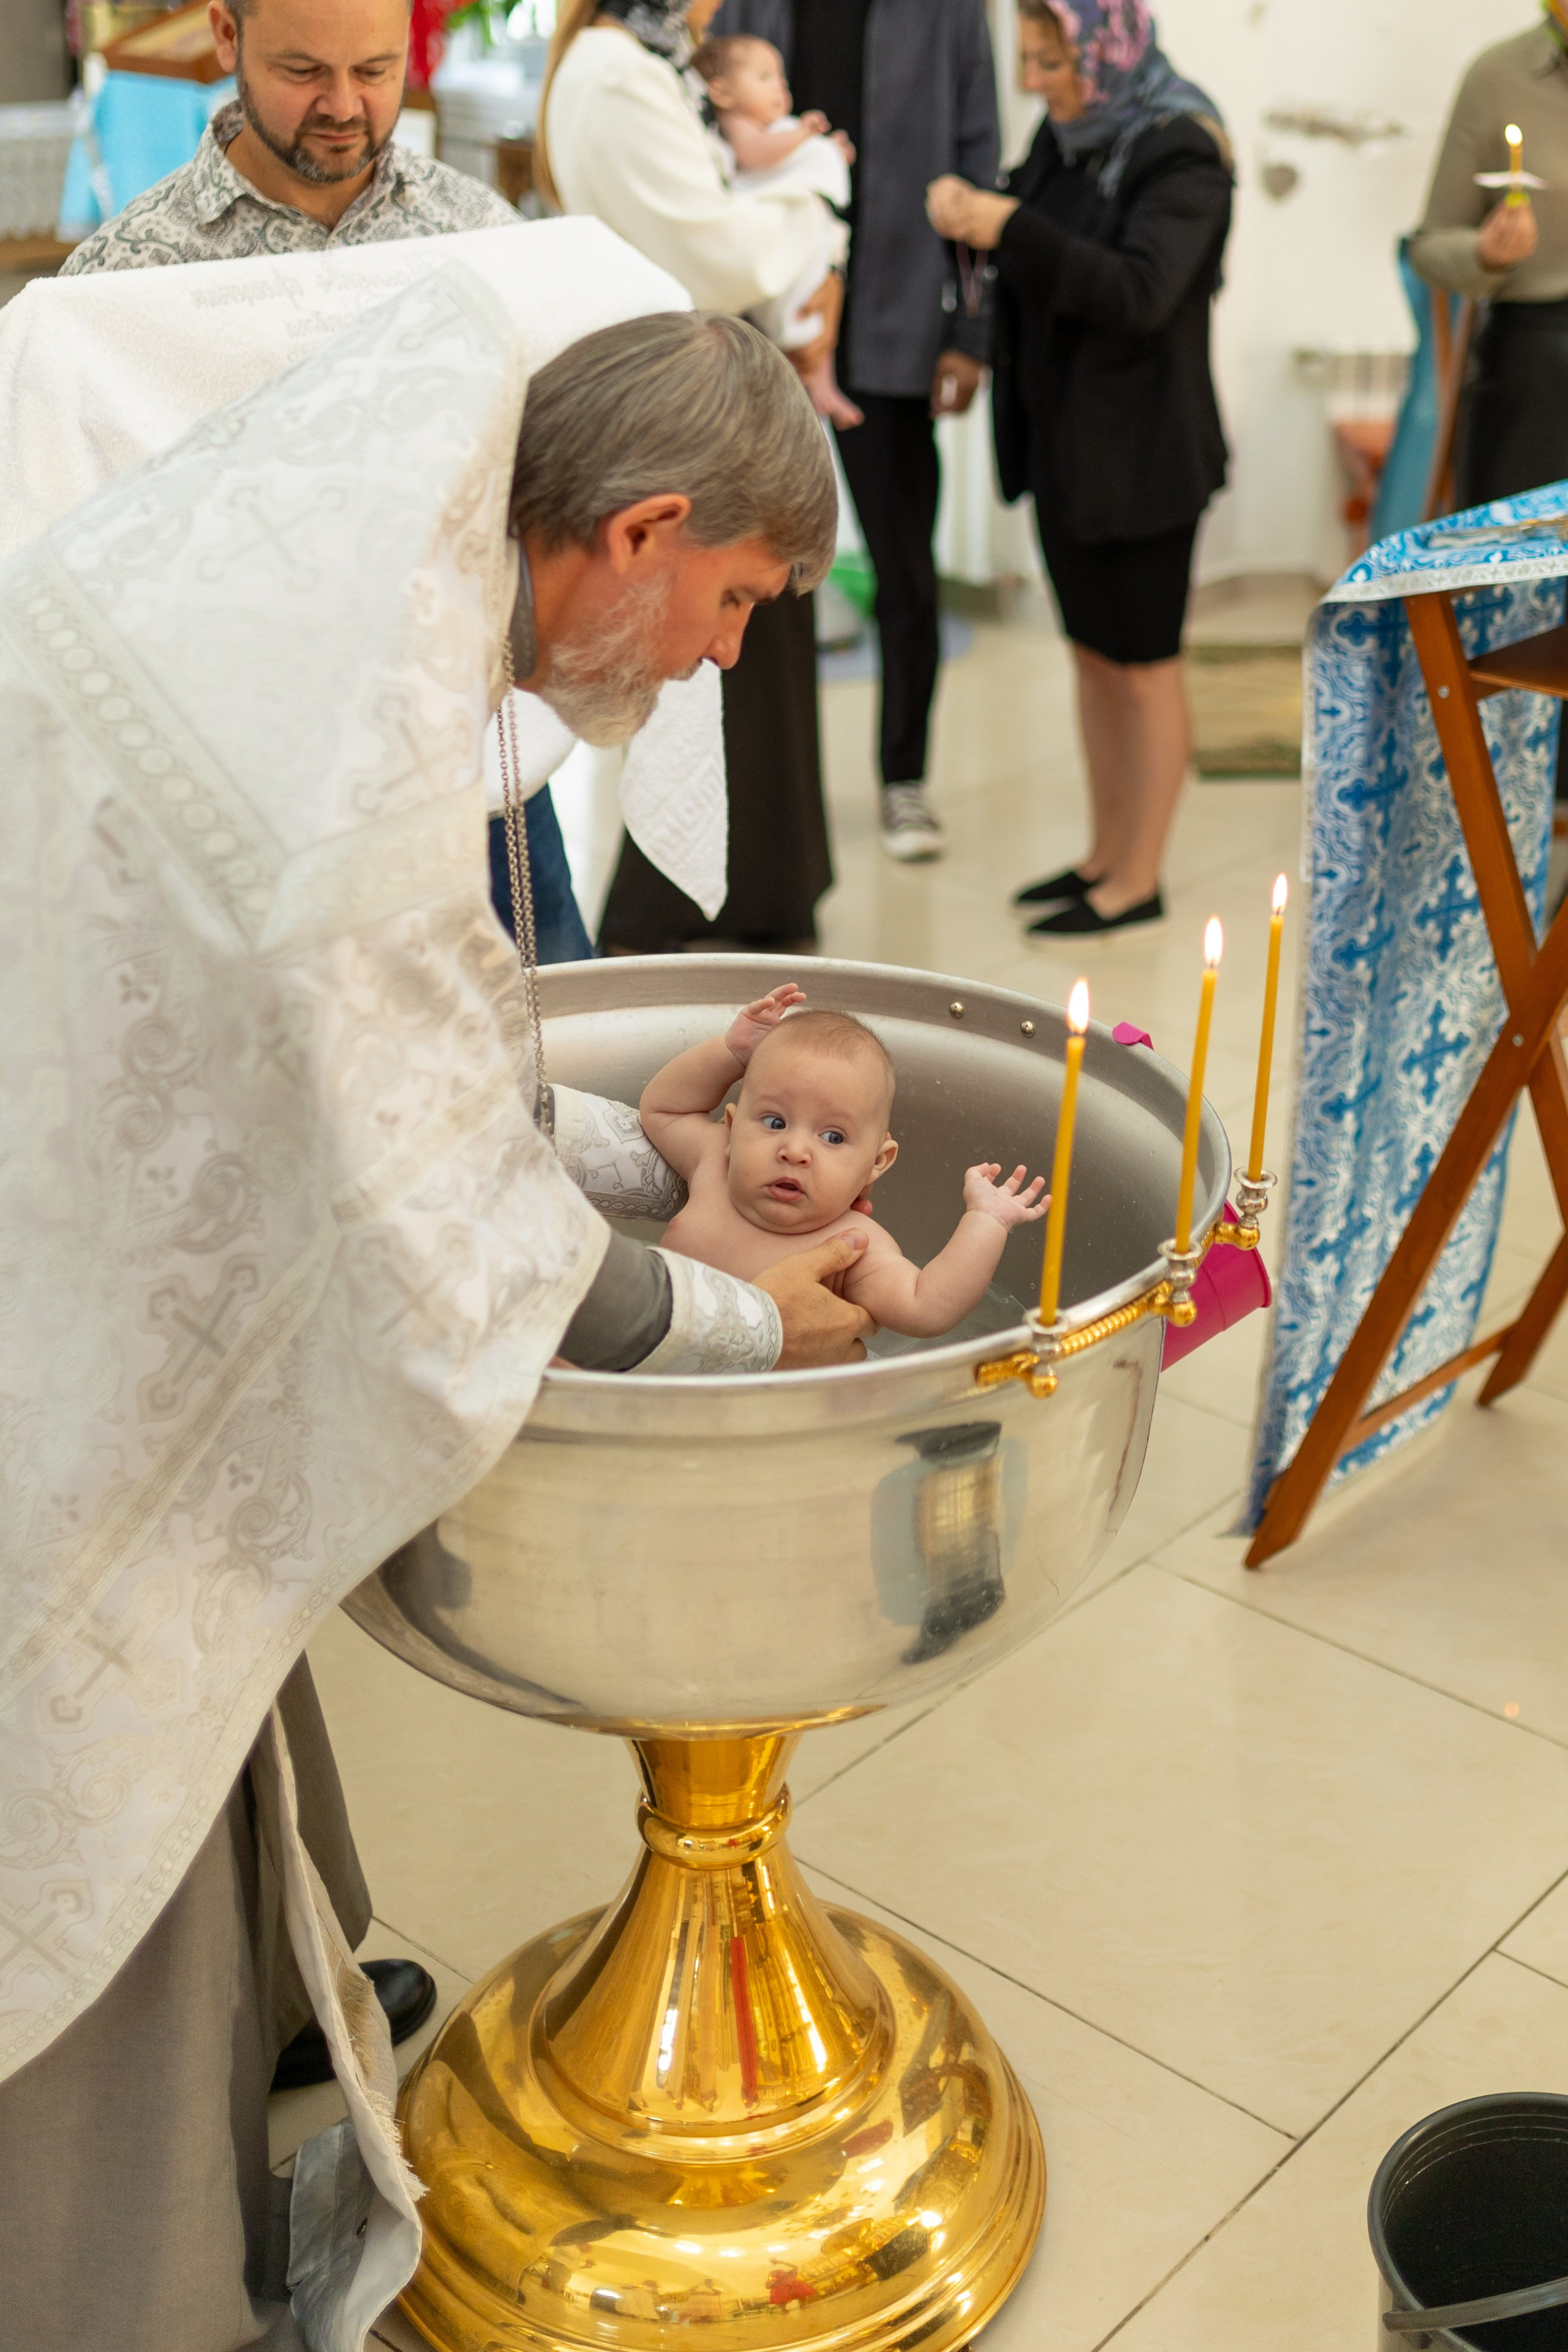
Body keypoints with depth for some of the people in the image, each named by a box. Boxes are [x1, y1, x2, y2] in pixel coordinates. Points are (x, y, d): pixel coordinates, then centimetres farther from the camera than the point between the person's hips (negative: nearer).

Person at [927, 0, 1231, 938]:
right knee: (1094, 654, 14)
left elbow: (1140, 292, -27)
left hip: (1141, 452, -8)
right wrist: (976, 218, -2)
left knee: (1143, 664, 0)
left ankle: (1139, 882, 9)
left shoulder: (1180, 154, -14)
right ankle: (1108, 853, 25)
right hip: (1065, 436, 8)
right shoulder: (1066, 138, 9)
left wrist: (1013, 231, -32)